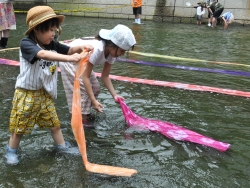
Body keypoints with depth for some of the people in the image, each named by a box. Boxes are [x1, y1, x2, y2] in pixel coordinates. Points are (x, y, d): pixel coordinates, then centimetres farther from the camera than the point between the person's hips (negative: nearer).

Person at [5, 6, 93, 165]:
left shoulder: (52, 45, -2)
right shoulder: (26, 44, -24)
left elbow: (69, 50, -3)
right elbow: (43, 54, -42)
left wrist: (81, 48, -28)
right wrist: (69, 58, -52)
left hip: (45, 93, 6)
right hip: (27, 93, -6)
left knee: (53, 121, 18)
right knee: (20, 125, 10)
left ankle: (63, 146, 34)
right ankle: (11, 151, 32)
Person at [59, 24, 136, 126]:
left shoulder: (111, 52, -14)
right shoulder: (96, 49, -40)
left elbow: (105, 76, -6)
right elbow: (85, 77, -35)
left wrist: (114, 95, -16)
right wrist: (94, 101, -36)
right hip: (69, 61, -8)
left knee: (95, 87, 5)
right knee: (82, 89, -13)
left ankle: (84, 113, 23)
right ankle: (80, 119, 1)